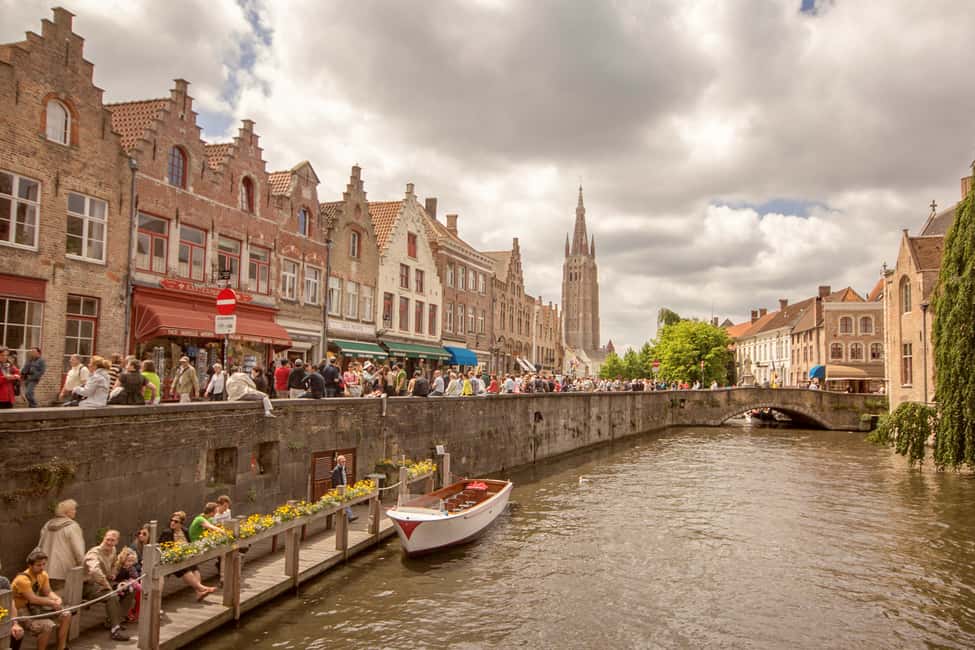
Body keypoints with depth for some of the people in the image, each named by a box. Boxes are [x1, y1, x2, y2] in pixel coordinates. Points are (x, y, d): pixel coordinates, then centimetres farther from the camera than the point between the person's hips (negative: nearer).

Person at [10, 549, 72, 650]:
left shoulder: (43, 574, -2)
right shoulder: (22, 579, -27)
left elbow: (48, 592, 1)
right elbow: (33, 599, -27)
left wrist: (57, 599, -20)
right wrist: (52, 602, -19)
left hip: (36, 607, 8)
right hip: (22, 610, -8)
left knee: (66, 616, -4)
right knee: (48, 625, -30)